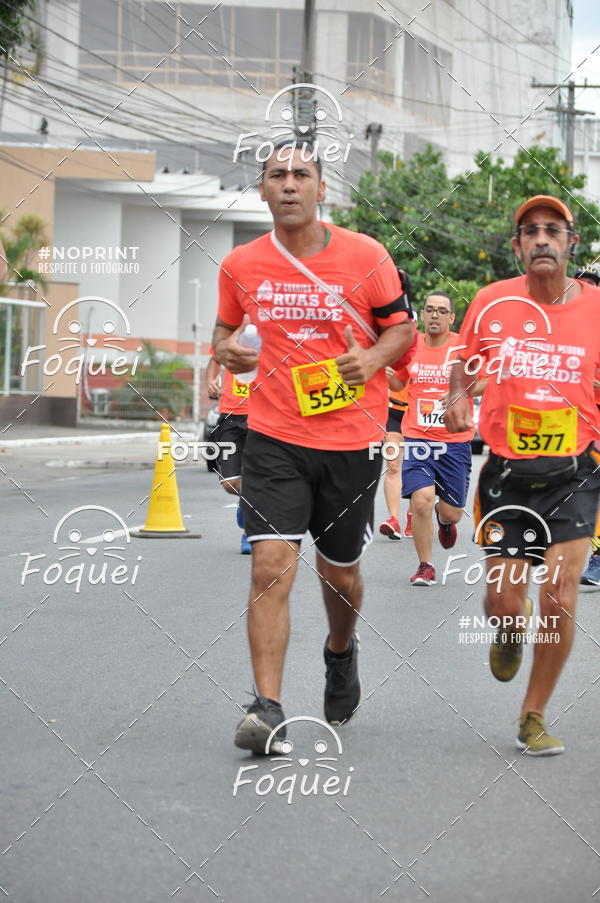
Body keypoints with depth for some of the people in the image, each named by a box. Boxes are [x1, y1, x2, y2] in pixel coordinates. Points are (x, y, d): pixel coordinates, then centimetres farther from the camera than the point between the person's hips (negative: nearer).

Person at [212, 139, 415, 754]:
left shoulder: (365, 256, -4)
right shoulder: (241, 265, 1)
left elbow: (401, 328, 6)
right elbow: (225, 328, 18)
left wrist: (373, 358, -15)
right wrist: (227, 350, -6)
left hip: (351, 441, 0)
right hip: (274, 439, 0)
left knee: (339, 570, 14)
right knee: (271, 565, -15)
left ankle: (341, 652, 47)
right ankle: (267, 709, -13)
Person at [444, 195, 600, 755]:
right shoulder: (492, 302, -2)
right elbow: (466, 359, 15)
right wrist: (458, 397, -5)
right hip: (507, 472, 1)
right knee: (507, 600, 1)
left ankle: (533, 716, 11)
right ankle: (509, 632, 42)